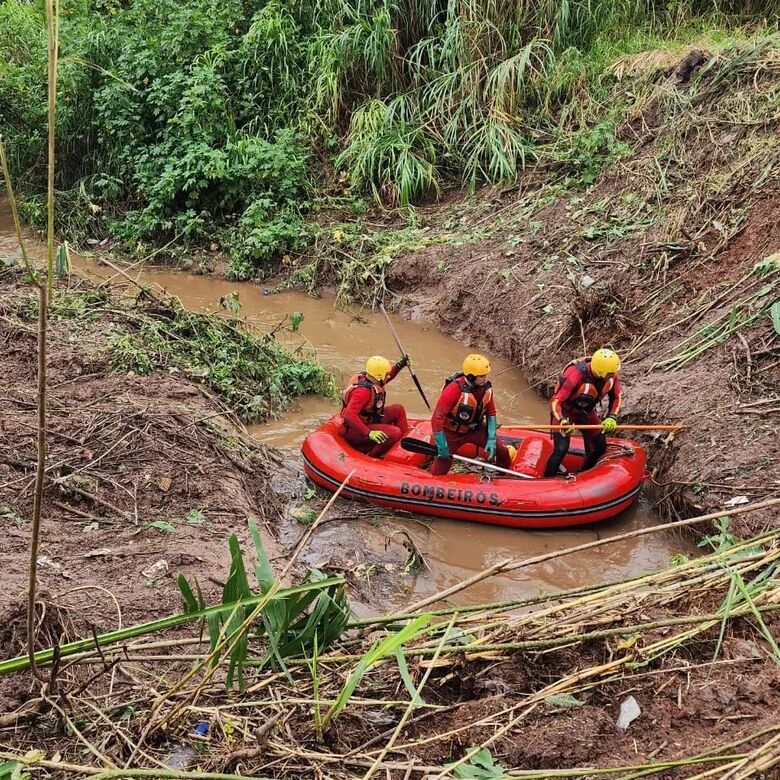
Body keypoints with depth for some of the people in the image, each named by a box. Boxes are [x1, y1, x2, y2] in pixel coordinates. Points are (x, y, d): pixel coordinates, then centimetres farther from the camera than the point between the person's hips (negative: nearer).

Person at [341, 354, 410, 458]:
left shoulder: (367, 378, 0)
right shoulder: (363, 391, -29)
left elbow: (387, 376, 22)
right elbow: (349, 415, -38)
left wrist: (399, 365, 7)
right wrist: (369, 433, -42)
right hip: (355, 432, -10)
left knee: (398, 410, 9)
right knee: (395, 433, -26)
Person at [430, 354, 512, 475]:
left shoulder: (486, 389, -13)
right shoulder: (454, 390, -32)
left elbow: (491, 413, 3)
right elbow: (437, 418, -28)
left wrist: (492, 439, -6)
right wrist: (442, 447, -24)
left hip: (475, 429, 5)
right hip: (452, 433, -5)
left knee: (501, 452, -3)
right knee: (439, 472, -3)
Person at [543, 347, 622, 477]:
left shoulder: (611, 375, -20)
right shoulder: (576, 374, -37)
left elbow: (616, 397, -1)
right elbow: (555, 402, -32)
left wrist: (612, 417, -15)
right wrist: (562, 421, -48)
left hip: (587, 412, 6)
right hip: (565, 412, -6)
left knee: (600, 447, 8)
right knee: (561, 449, -19)